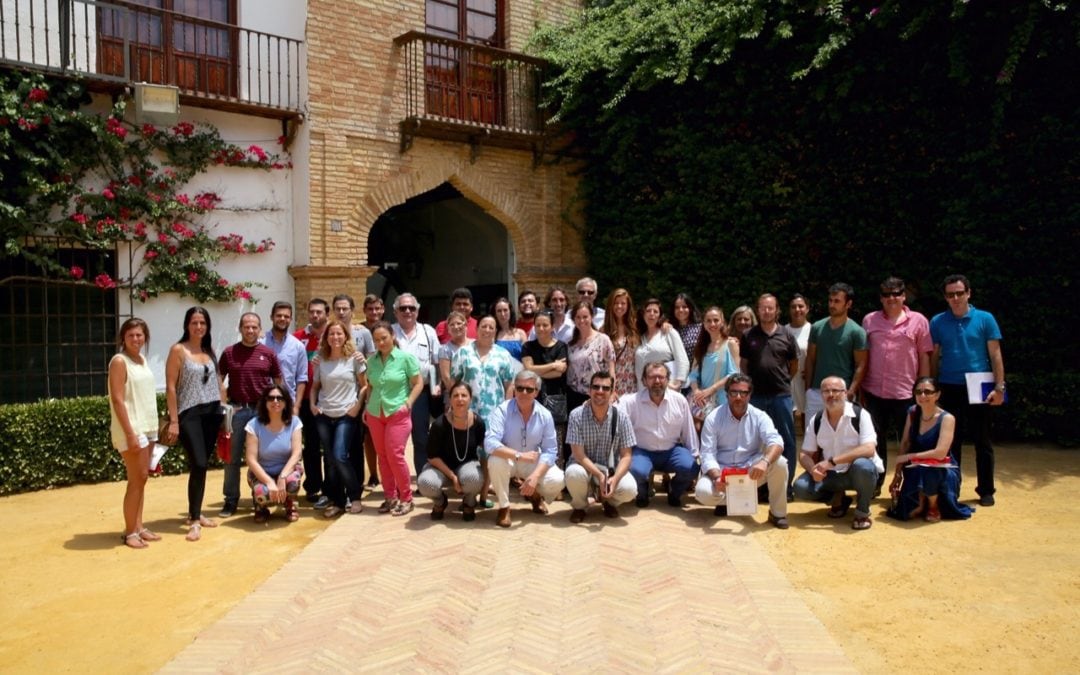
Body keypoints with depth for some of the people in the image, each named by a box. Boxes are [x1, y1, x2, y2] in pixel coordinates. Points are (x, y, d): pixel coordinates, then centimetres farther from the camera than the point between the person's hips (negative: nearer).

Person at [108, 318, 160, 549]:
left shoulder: (142, 360, 12)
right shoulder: (119, 361, -11)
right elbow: (118, 400, -16)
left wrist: (152, 426, 13)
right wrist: (130, 433, -20)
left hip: (147, 426, 8)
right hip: (130, 428, -7)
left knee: (141, 478, 10)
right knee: (137, 479, -4)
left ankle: (138, 527, 17)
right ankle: (129, 532, 5)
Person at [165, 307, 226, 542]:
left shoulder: (210, 350, 12)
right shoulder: (178, 350, -5)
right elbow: (170, 387, -8)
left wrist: (225, 409, 11)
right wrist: (173, 420, -12)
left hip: (212, 413, 5)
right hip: (190, 414, -5)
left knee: (202, 465, 10)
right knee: (198, 464, -13)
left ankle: (195, 513, 21)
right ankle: (194, 521, -6)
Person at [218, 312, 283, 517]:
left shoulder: (268, 353, 3)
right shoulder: (229, 353, 2)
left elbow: (278, 383, 8)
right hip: (237, 410, 0)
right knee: (232, 457, 6)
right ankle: (231, 500, 16)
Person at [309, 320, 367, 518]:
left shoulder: (354, 358, -3)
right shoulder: (321, 360, 7)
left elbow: (365, 385, 0)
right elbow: (315, 386, 17)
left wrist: (358, 405, -9)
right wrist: (312, 405, 2)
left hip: (346, 416, -4)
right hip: (323, 416, 4)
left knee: (339, 456, -14)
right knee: (330, 460, 6)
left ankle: (354, 497, 4)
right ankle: (337, 501, 16)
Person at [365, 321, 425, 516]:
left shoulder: (405, 357, -6)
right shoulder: (372, 360, 6)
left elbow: (418, 383, -3)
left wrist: (408, 403, -11)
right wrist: (366, 407, 9)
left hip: (397, 414, -5)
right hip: (374, 414, 5)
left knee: (395, 455, -9)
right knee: (382, 456, 8)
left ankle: (406, 498, 4)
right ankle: (390, 497, 19)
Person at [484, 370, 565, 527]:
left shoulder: (545, 415, -10)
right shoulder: (502, 411, -20)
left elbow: (549, 451, -11)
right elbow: (490, 444, -31)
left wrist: (535, 476, -27)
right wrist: (519, 455, -39)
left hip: (533, 463, 2)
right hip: (508, 461, -2)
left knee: (557, 481, -23)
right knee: (496, 460, -36)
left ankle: (534, 494, 15)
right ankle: (504, 507, -12)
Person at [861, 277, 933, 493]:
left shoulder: (918, 321, 1)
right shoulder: (869, 320, 6)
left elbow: (924, 357, 1)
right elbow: (863, 356, 8)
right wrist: (860, 389, 5)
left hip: (905, 393, -2)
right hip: (874, 392, 2)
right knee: (876, 441, 13)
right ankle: (875, 484, 25)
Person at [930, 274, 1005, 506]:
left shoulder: (985, 319, -1)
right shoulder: (938, 322, 3)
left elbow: (995, 355, -1)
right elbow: (933, 357, 8)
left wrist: (999, 386, -7)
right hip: (950, 389, 2)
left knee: (982, 441, 6)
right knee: (951, 441, 9)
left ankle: (986, 490, 17)